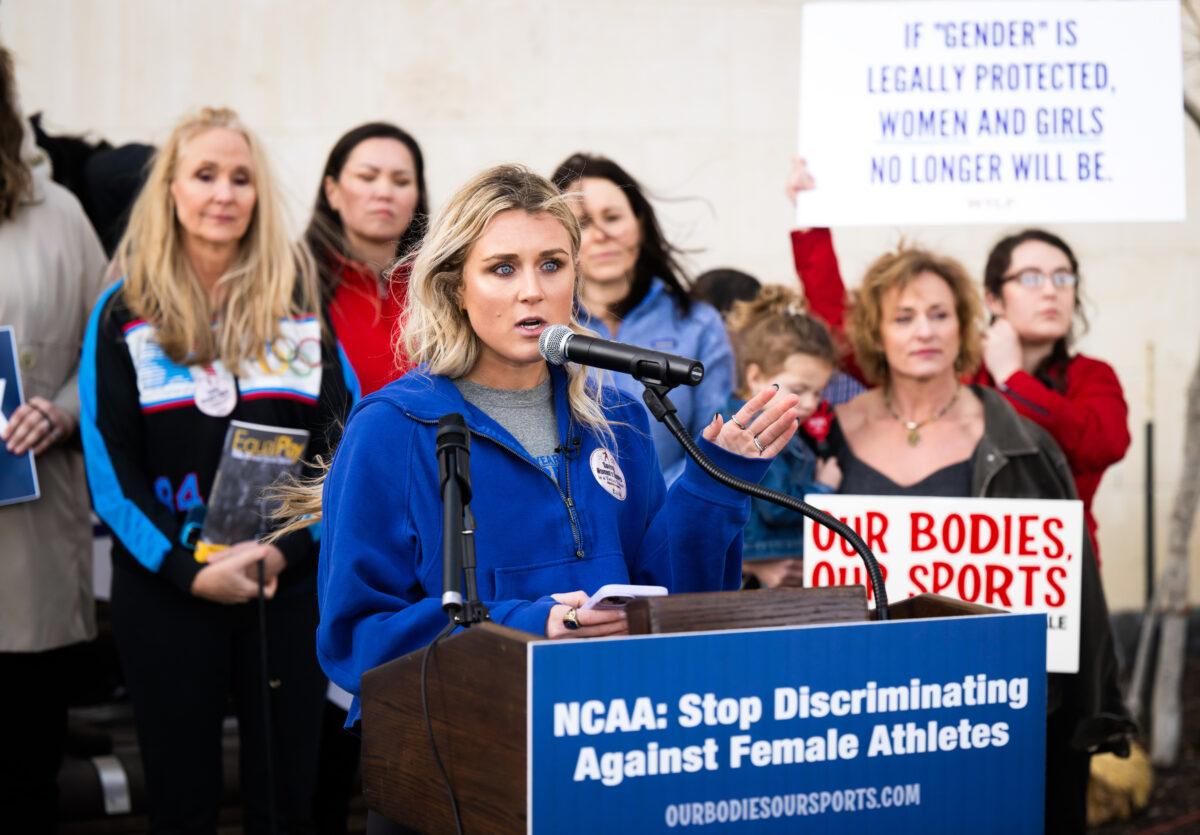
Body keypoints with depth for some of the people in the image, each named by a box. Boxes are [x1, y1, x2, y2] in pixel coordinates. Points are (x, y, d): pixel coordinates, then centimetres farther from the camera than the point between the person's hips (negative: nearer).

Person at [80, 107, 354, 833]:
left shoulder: (301, 300, 6)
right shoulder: (125, 312, 3)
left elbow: (344, 437, 3)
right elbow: (111, 466, -2)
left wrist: (287, 549, -11)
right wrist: (187, 569, -13)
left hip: (289, 583, 1)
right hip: (166, 589, -1)